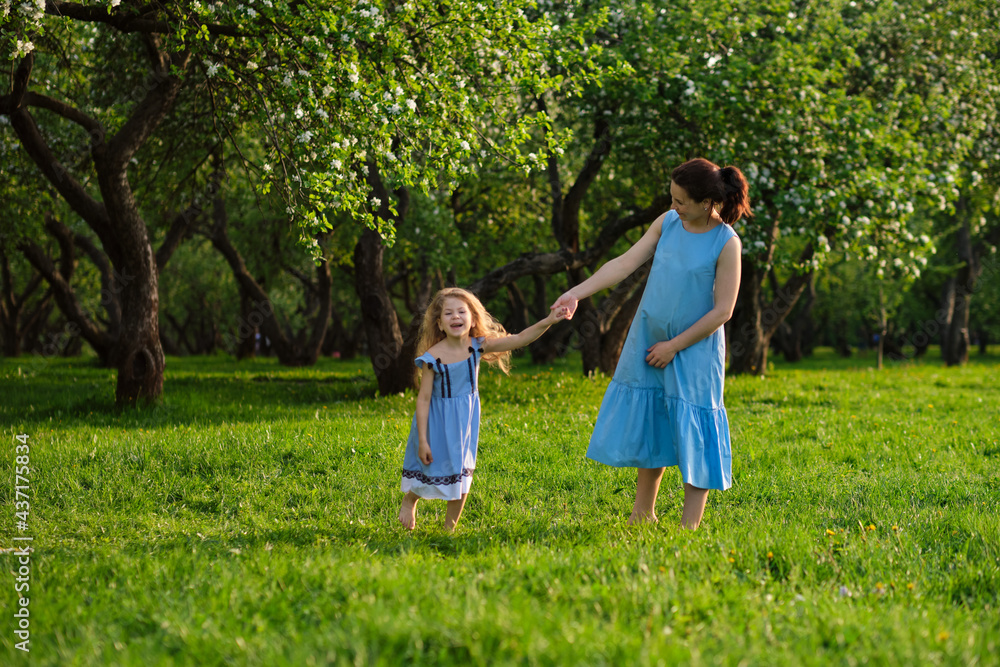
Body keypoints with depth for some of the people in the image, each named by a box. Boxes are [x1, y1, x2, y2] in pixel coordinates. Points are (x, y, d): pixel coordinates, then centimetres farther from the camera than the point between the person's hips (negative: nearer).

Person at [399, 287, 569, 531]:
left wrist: (547, 322, -33)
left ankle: (450, 527, 29)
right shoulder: (432, 358, -20)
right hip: (437, 420, -3)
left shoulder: (477, 346, -11)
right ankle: (409, 501, 44)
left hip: (465, 420, 3)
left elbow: (517, 340, -18)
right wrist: (422, 441, -17)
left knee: (460, 473, 9)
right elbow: (423, 399, -16)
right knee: (429, 468, 9)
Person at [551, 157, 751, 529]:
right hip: (649, 339, 5)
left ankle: (689, 526, 3)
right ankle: (643, 513, 27)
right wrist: (577, 292, -9)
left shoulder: (726, 244, -16)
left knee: (691, 431, -4)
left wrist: (673, 346, -13)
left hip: (694, 348, -5)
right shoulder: (667, 223, -1)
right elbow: (625, 263, -1)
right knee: (649, 424, 13)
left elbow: (722, 310, -15)